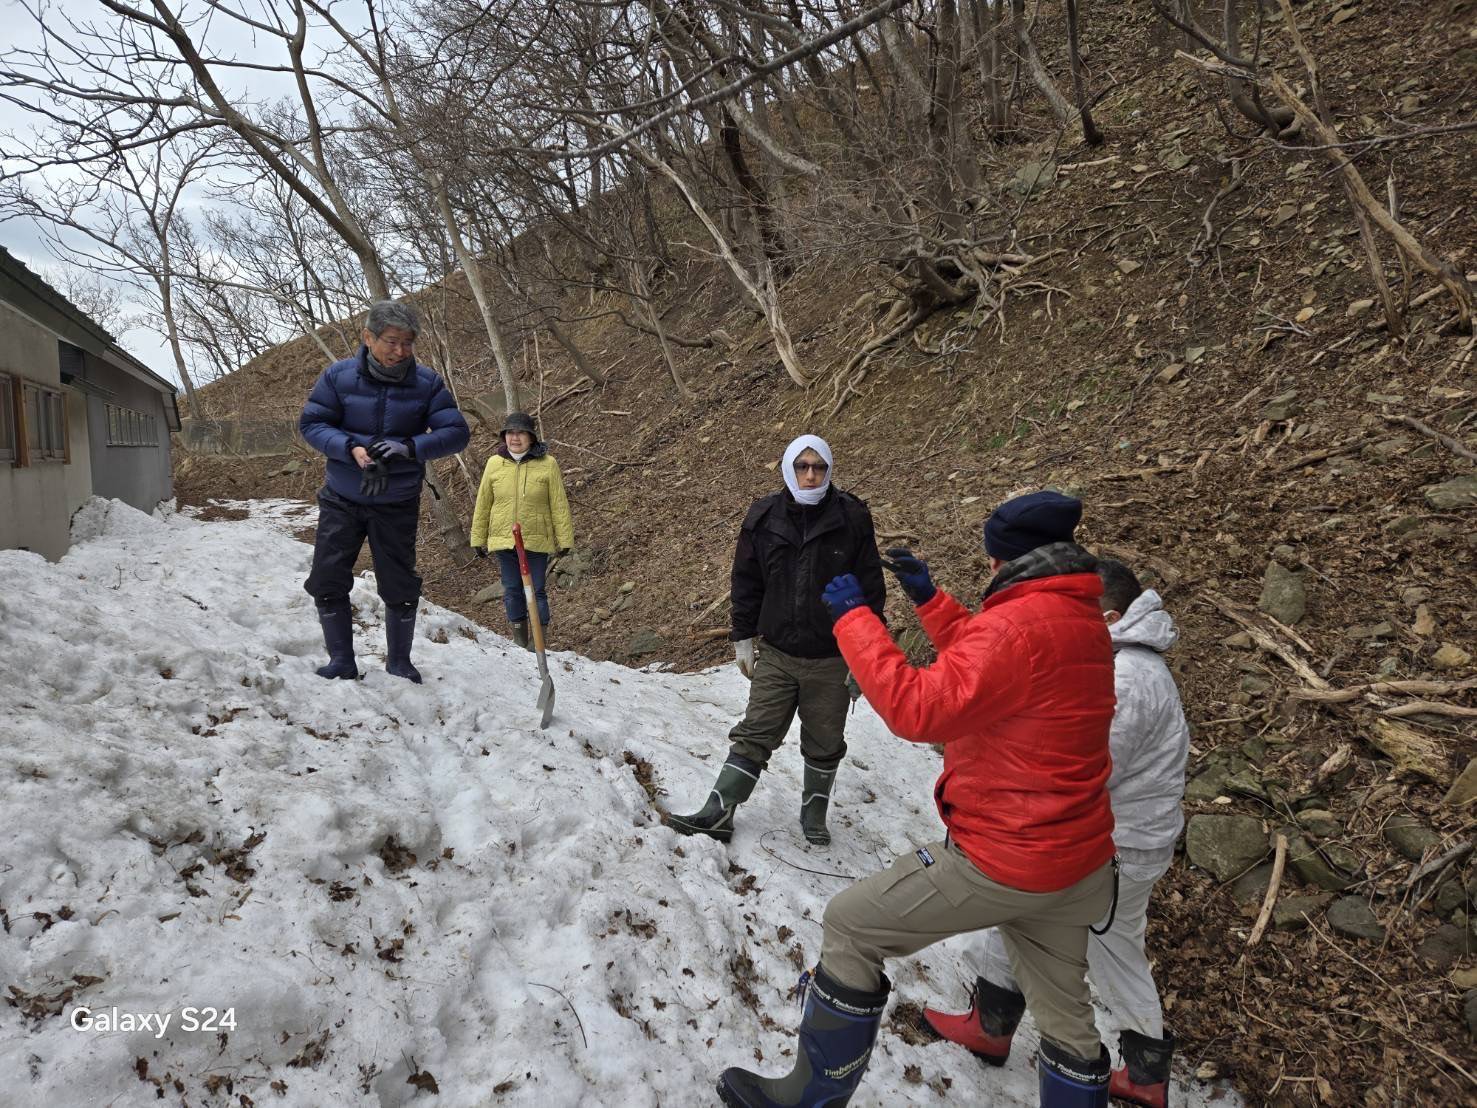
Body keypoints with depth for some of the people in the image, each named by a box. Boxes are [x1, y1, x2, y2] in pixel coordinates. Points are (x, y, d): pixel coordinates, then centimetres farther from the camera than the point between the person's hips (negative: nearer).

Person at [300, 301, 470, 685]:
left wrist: (410, 447, -29)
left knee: (400, 588, 6)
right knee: (327, 581, 2)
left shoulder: (426, 383, -8)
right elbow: (310, 423, -7)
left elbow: (456, 431, -12)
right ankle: (341, 661, 18)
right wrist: (352, 449, -25)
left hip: (397, 505, -1)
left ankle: (399, 663, 25)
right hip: (342, 499, 1)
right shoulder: (339, 376, -7)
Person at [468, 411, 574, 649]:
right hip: (503, 540, 3)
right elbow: (483, 504, 8)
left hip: (537, 540, -3)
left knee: (536, 591, 3)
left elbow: (559, 505, -2)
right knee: (512, 591, 9)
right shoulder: (494, 464, 2)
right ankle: (519, 641, 21)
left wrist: (565, 539, -2)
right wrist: (478, 539, 10)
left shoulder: (547, 464, -5)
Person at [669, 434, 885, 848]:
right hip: (775, 653, 1)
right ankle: (719, 812, 10)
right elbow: (746, 582, 6)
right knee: (754, 735, 4)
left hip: (830, 658, -1)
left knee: (824, 744, 14)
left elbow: (870, 588, -4)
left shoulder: (852, 518, -9)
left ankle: (814, 812, 33)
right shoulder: (763, 518, -3)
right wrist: (744, 637, 6)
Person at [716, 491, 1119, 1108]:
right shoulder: (1082, 620, 7)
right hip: (1077, 861, 9)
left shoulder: (1020, 623, -24)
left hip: (1002, 862, -9)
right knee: (1064, 1013, 23)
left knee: (848, 927, 4)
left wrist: (852, 617, -21)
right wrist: (928, 599, 18)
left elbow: (918, 710, -29)